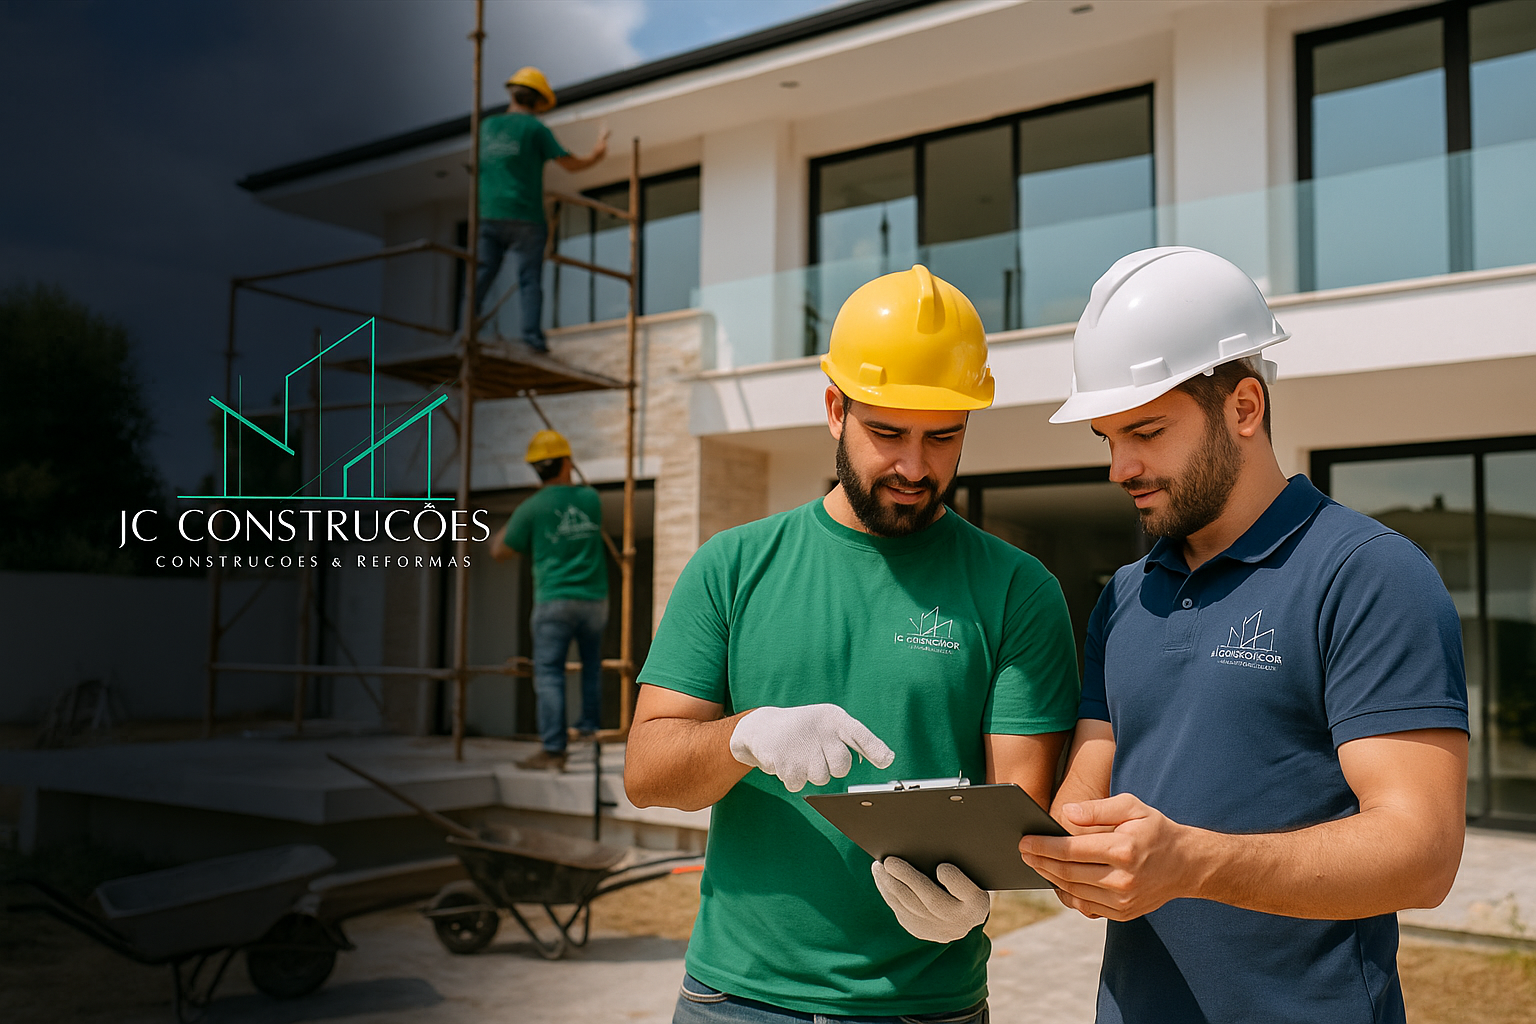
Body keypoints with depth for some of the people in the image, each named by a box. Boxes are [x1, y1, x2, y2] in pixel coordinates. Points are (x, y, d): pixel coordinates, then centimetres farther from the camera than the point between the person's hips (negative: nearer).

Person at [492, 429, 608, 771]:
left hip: (554, 601, -4)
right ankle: (589, 727, 28)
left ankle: (553, 750, -7)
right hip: (595, 599, 4)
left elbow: (500, 552, 5)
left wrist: (511, 522, 20)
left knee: (549, 673, -3)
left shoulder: (532, 508, -5)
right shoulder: (590, 499, 4)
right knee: (592, 665, 24)